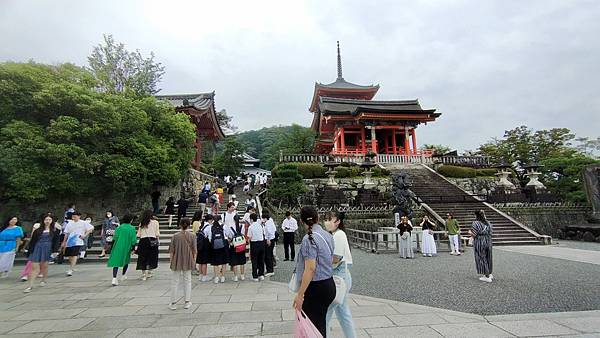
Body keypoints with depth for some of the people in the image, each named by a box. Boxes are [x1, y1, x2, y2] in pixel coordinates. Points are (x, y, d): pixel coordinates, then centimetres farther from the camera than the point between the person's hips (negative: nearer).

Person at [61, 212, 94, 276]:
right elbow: (66, 233, 13)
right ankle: (72, 267, 36)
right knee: (69, 256, 13)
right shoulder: (69, 223, 6)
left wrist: (85, 235, -10)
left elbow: (91, 228, -2)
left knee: (74, 255, -13)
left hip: (78, 242, -5)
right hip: (69, 242, 5)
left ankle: (70, 270, -10)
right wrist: (64, 242, 13)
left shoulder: (83, 223, -5)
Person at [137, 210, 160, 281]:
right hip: (152, 241, -2)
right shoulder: (155, 222, 0)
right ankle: (149, 273, 12)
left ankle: (143, 275, 9)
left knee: (143, 258, 8)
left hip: (143, 241, 2)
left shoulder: (142, 223, 8)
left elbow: (138, 235, 5)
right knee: (152, 258, 10)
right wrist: (158, 241, 9)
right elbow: (157, 234, -2)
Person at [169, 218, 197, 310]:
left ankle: (173, 303, 18)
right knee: (187, 281, 13)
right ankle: (187, 302, 18)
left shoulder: (175, 236, -9)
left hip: (177, 261, -1)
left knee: (175, 282, 12)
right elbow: (194, 250, -3)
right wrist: (194, 260, 8)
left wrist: (171, 260, 7)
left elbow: (171, 250, -5)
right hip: (188, 261, 1)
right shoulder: (191, 236, -8)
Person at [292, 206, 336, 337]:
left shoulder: (309, 238, -19)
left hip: (315, 288, -8)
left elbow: (310, 269, -23)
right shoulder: (328, 235, 5)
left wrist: (300, 294, -20)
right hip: (329, 285, 8)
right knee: (321, 324, 21)